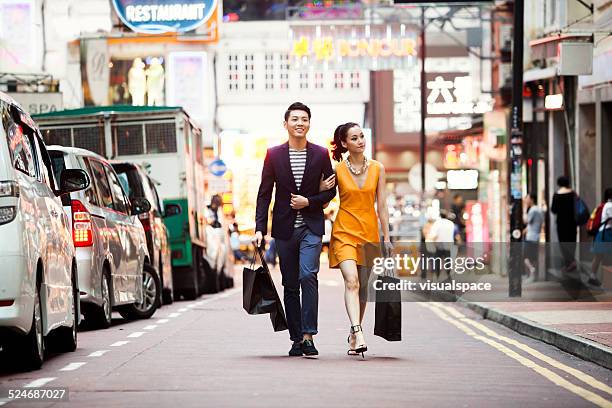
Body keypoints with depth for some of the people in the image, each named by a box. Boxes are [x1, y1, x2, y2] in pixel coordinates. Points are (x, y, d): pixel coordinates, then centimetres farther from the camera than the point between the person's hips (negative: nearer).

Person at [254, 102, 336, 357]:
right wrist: (259, 229, -5)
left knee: (308, 276, -19)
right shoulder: (274, 155, 3)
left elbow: (330, 191, 8)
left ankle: (308, 336, -18)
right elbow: (264, 194, 2)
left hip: (311, 228, -2)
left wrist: (309, 201, -10)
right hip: (284, 228, 2)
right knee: (290, 285, 6)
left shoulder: (320, 154, 3)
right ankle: (296, 338, 14)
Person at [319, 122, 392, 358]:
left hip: (369, 232, 3)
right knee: (351, 280, -21)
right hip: (345, 231, -3)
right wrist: (322, 189, -10)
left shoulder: (377, 169, 4)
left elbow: (382, 205, 6)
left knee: (363, 286, 9)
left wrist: (386, 237, 5)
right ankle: (358, 334, -32)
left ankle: (353, 337, 26)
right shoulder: (337, 170, -2)